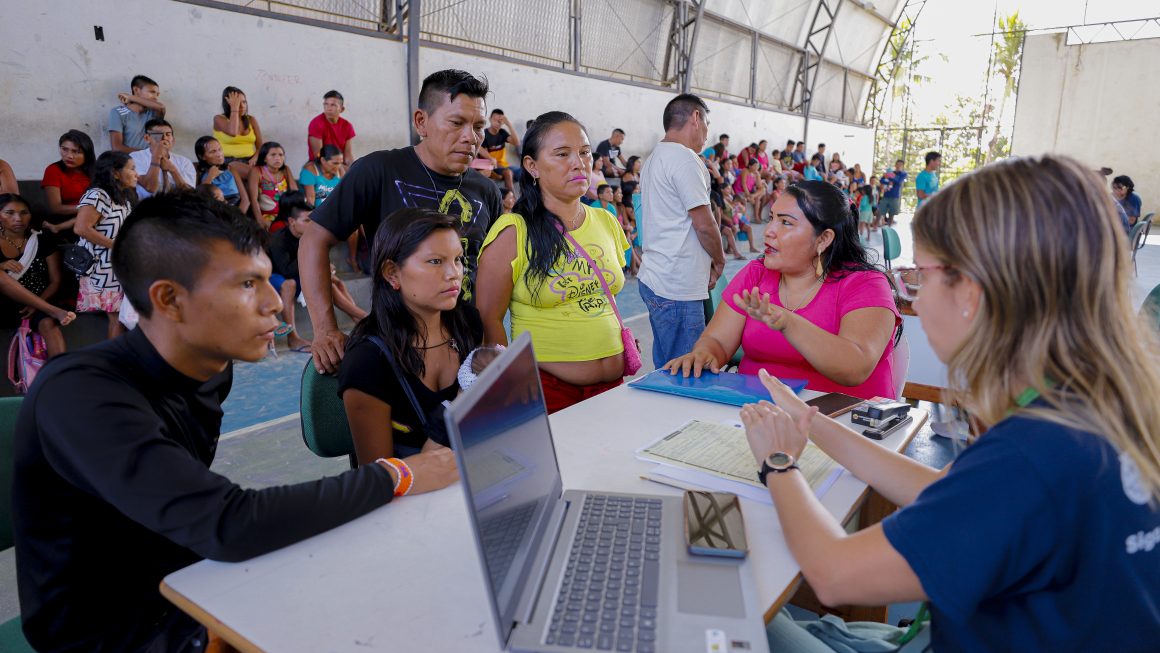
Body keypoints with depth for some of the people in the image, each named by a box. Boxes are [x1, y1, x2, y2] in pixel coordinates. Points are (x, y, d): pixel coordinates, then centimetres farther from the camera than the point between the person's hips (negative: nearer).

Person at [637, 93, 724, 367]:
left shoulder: (654, 158, 19)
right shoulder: (685, 159, -13)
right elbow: (704, 224, -14)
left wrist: (708, 264, 14)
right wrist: (719, 261, 3)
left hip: (654, 279, 10)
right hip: (677, 287, -10)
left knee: (666, 369, 17)